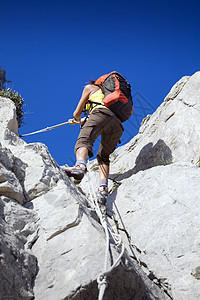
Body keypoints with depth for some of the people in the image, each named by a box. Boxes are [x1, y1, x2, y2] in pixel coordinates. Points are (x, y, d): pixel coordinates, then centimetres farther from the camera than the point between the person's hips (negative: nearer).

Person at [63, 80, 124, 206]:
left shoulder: (89, 87, 27)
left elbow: (77, 113, 26)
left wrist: (77, 118, 50)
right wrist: (78, 121, 69)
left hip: (103, 114, -6)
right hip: (118, 126, 6)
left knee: (84, 140, -25)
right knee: (103, 157, 13)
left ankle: (80, 166, -58)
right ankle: (103, 188, -11)